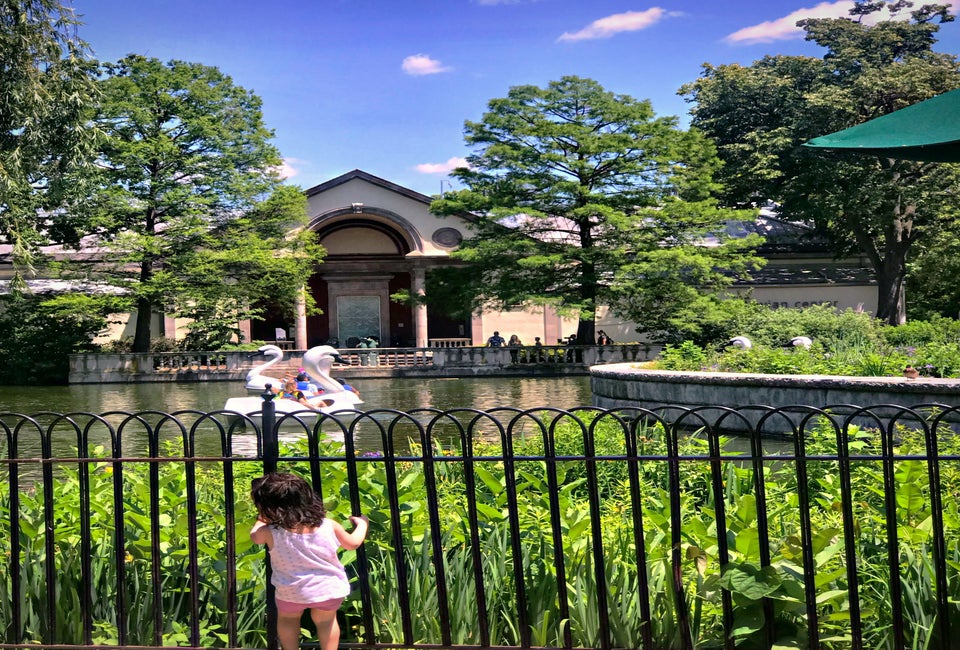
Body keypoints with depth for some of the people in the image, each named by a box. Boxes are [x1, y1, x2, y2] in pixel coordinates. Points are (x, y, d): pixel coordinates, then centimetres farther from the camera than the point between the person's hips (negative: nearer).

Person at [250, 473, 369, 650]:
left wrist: (263, 518, 21)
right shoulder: (329, 526, -17)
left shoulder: (271, 532, -23)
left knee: (287, 619, 28)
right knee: (326, 620, 26)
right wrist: (362, 524, 21)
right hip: (330, 588, 1)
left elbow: (255, 536, 2)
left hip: (291, 593, -1)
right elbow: (353, 543, 1)